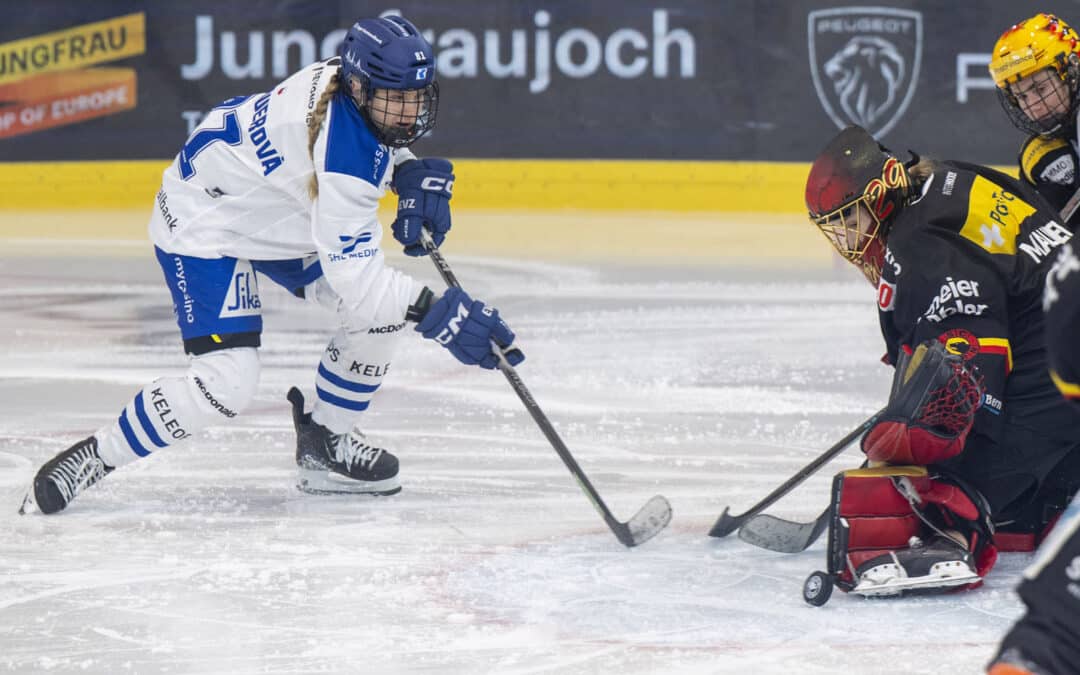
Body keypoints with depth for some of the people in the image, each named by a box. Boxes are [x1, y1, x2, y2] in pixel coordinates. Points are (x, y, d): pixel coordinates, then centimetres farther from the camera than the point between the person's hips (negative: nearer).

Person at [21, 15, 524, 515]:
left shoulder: (348, 76, -11)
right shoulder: (344, 155, -36)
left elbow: (383, 141, 15)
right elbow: (350, 274, -35)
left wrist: (415, 174, -4)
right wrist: (435, 312, -41)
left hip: (274, 207, 10)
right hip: (204, 224, -10)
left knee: (383, 308, 1)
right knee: (227, 381, -22)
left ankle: (327, 443, 17)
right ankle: (94, 458, -6)